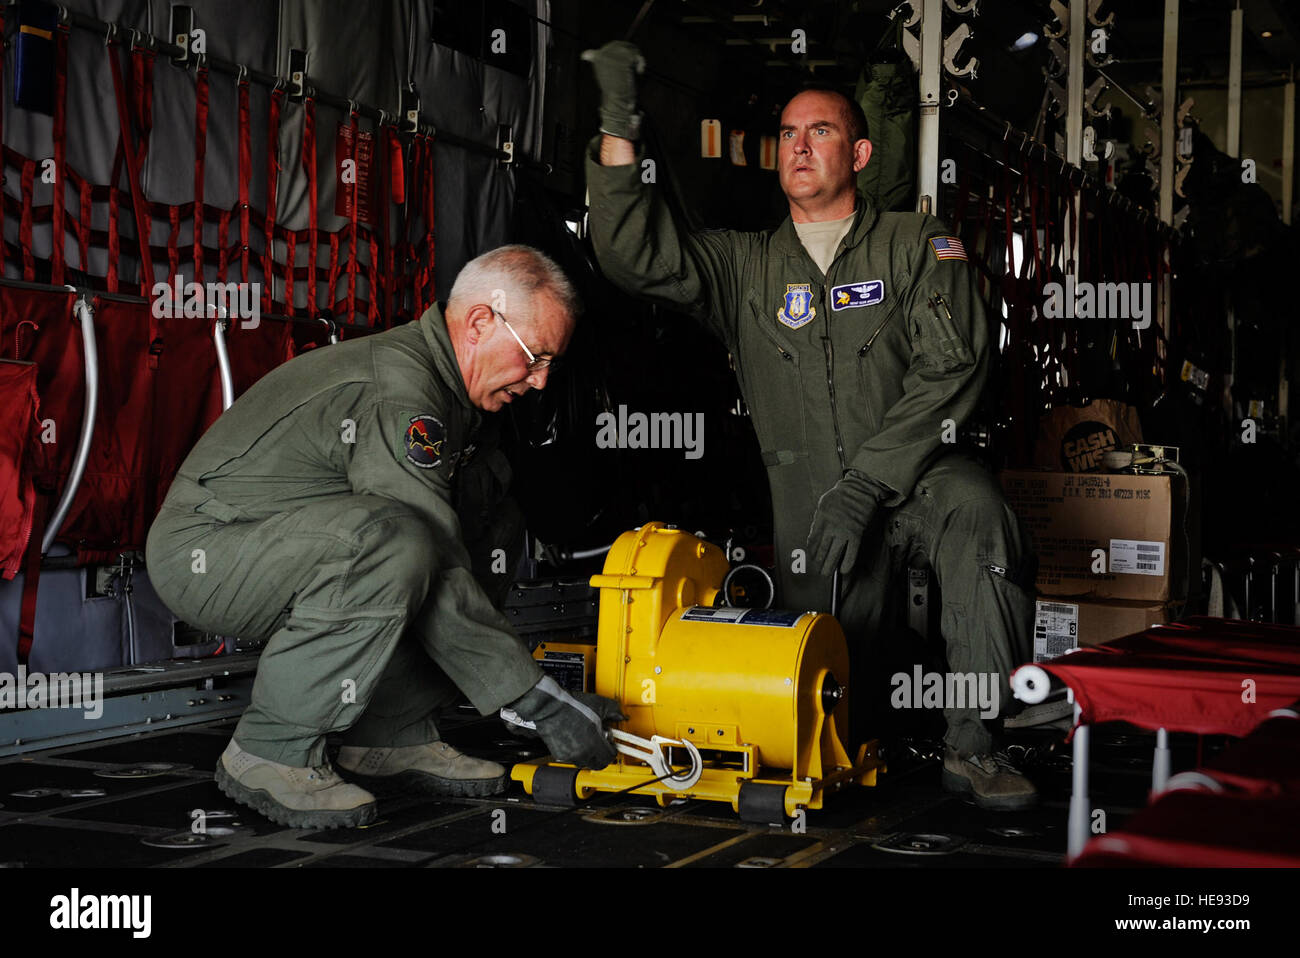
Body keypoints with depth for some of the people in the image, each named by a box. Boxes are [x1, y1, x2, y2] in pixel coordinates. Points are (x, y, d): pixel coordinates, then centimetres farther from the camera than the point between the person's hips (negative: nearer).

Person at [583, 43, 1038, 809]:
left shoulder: (918, 245, 5)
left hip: (916, 475, -2)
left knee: (975, 510, -36)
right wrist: (619, 121, -10)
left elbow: (952, 369, -7)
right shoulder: (748, 266, 13)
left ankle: (972, 742, -27)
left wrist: (868, 480, -17)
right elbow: (634, 253, -1)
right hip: (809, 502, 3)